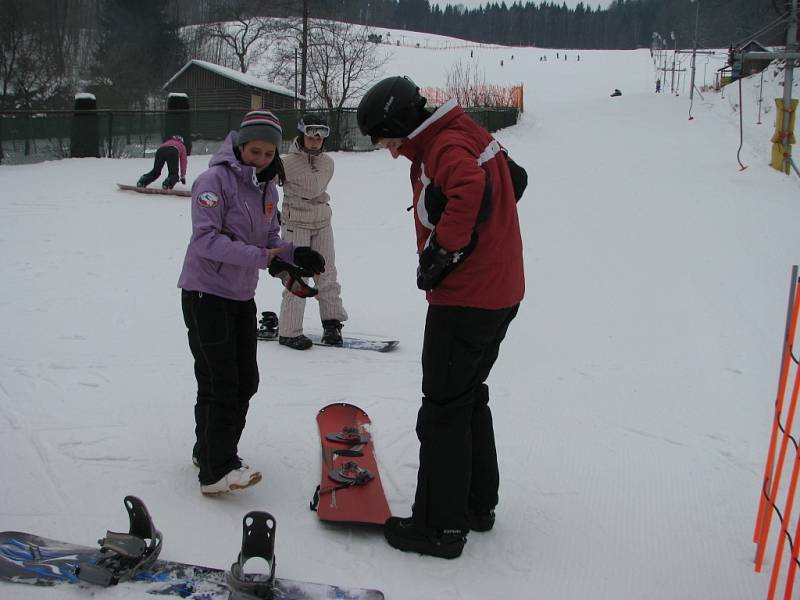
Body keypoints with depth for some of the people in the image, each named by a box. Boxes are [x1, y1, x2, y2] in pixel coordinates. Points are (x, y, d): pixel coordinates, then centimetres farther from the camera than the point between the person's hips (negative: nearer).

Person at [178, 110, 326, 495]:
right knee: (220, 384, -7)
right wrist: (263, 257, -28)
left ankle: (209, 451, 29)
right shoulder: (215, 180, -16)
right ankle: (216, 471, 1)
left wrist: (291, 254, -10)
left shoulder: (267, 188, 8)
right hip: (206, 293, -8)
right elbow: (206, 239, -24)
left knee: (246, 381, 13)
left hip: (242, 297, 8)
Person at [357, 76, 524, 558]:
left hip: (465, 301, -10)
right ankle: (479, 504, 32)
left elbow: (471, 192, -39)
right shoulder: (470, 135, 11)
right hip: (501, 292, 10)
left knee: (443, 410, 0)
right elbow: (511, 182, 23)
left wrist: (440, 251, -26)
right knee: (470, 398, 21)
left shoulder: (446, 147, -17)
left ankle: (441, 527, 10)